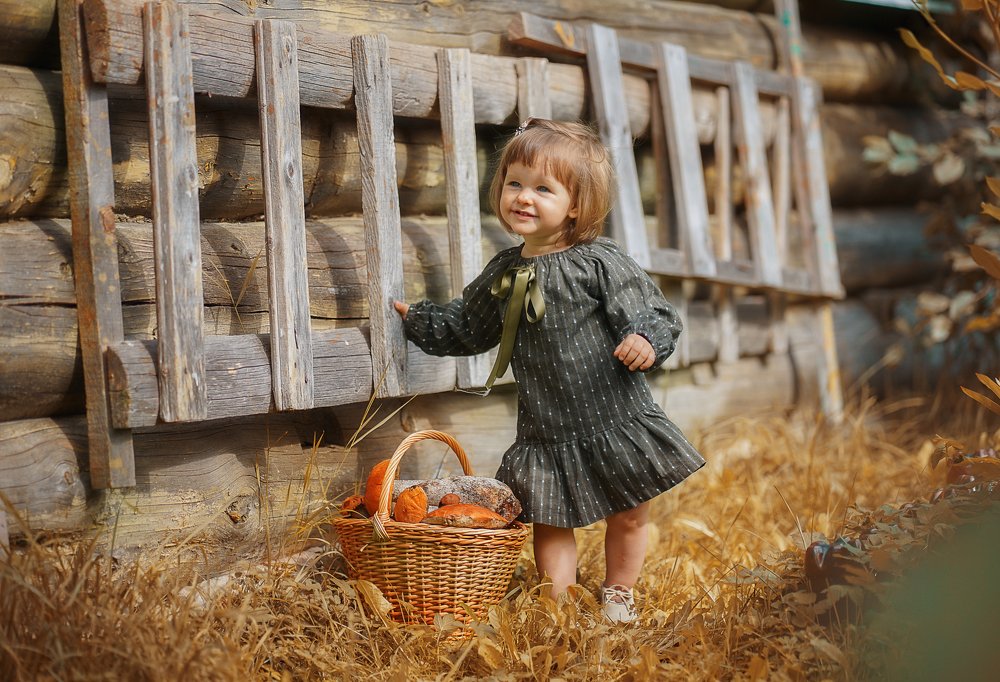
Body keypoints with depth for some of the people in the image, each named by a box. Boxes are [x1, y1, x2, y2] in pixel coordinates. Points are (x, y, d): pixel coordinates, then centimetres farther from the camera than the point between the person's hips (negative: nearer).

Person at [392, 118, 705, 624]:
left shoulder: (599, 263, -12)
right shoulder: (503, 273, 5)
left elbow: (653, 314, -14)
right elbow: (468, 327, 22)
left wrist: (646, 340, -33)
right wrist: (419, 320, 20)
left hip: (616, 421, -3)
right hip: (545, 430, 3)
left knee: (628, 517, 14)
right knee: (549, 523, 7)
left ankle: (618, 594, 36)